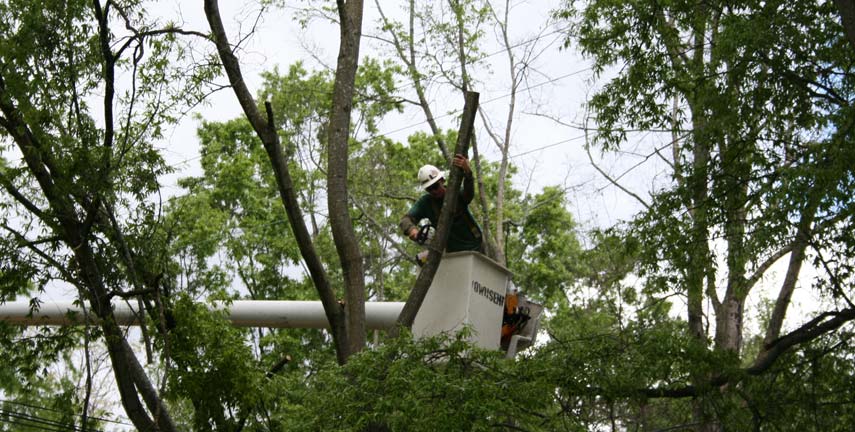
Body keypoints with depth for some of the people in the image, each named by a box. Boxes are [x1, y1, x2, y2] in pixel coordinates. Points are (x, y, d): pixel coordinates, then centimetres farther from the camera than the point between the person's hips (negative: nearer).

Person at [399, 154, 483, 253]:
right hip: (452, 251, 3)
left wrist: (467, 171, -56)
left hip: (473, 246, -2)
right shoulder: (425, 202, -5)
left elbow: (469, 193, -35)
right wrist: (412, 229, -38)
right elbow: (405, 219, -12)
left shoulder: (457, 194, -12)